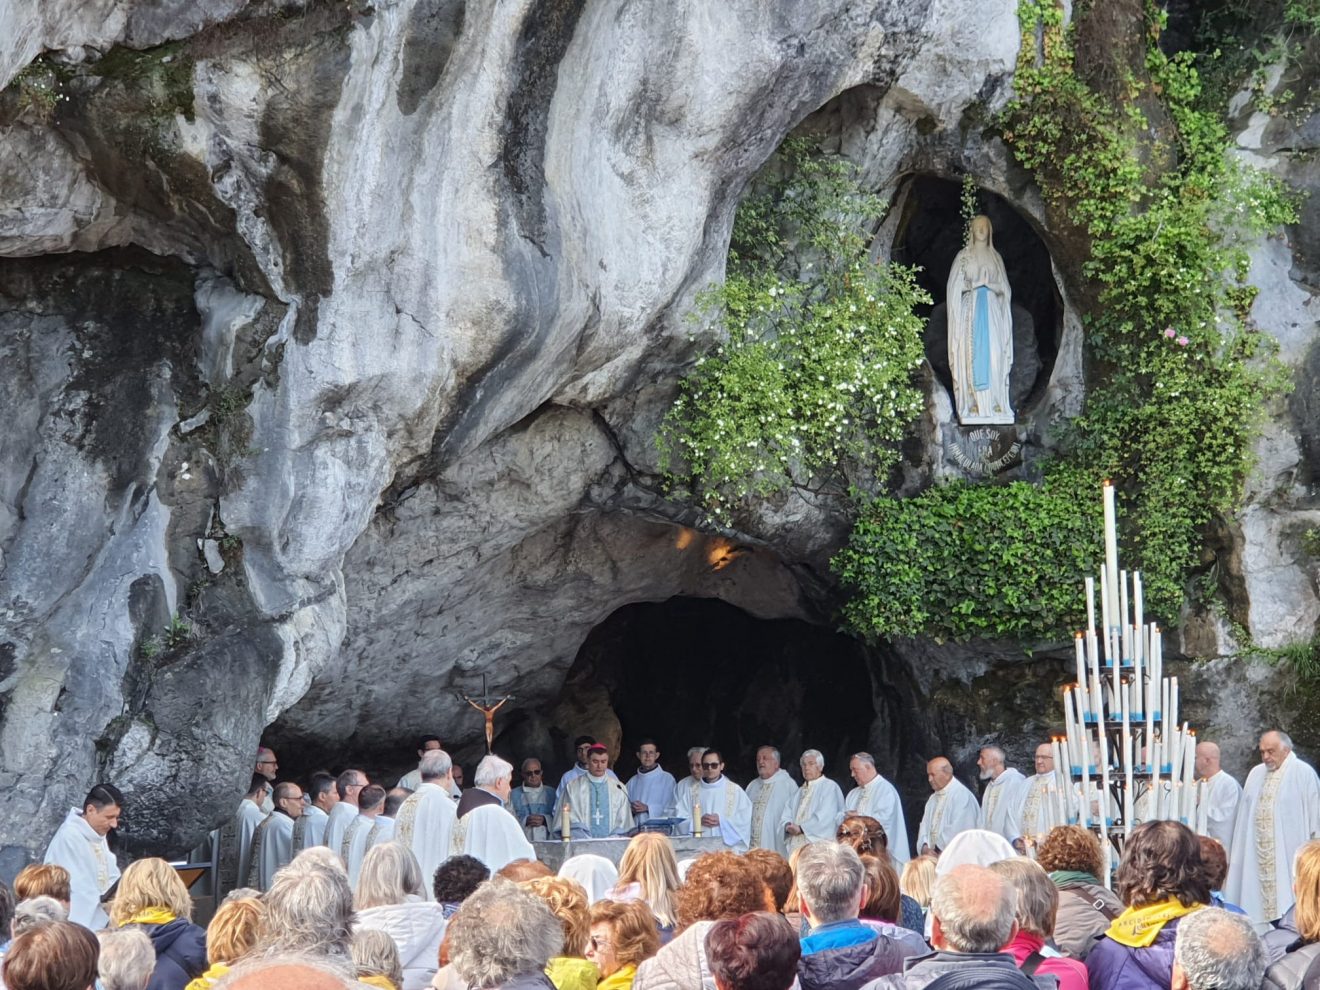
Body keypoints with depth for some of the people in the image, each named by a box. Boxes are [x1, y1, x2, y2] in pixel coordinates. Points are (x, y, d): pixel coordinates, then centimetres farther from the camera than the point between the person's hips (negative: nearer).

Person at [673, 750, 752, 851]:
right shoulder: (691, 791, 12)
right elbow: (680, 819, 6)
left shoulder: (735, 790, 6)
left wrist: (721, 821, -11)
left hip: (728, 846, -1)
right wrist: (699, 821, -11)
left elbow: (745, 819, 0)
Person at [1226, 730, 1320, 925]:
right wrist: (1236, 854, 12)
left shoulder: (1303, 773, -3)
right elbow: (1244, 815, 16)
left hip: (1288, 853, -5)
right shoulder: (1256, 774, 14)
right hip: (1257, 854, 5)